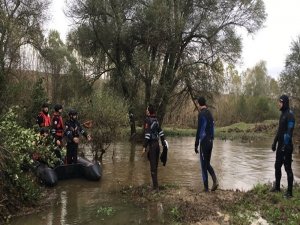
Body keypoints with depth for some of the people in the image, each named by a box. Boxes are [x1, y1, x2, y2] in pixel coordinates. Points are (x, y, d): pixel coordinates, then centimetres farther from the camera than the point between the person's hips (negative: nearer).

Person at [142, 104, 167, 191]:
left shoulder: (148, 120, -11)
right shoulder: (156, 120, 11)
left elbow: (147, 134, -17)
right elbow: (161, 132, 13)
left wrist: (144, 147, -17)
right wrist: (163, 143, 18)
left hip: (152, 144, -7)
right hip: (157, 144, 7)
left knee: (153, 166, -2)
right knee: (155, 165, 15)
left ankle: (155, 186, 0)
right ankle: (155, 185, 24)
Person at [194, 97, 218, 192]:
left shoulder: (201, 114, -12)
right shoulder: (210, 113, 11)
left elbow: (199, 130, -14)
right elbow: (212, 128, 14)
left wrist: (196, 144, -10)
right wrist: (211, 139, 19)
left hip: (204, 142, -7)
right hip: (210, 141, 7)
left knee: (204, 165, 1)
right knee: (207, 163, 17)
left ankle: (206, 187, 6)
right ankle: (215, 180, 0)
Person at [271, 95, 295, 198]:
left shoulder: (290, 114, -15)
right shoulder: (283, 114, 14)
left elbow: (289, 131, -21)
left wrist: (285, 146, -23)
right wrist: (275, 142, 18)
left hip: (286, 146, -9)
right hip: (280, 145, 9)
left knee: (288, 168, -2)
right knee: (277, 166, 16)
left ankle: (289, 192, 6)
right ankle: (277, 187, 30)